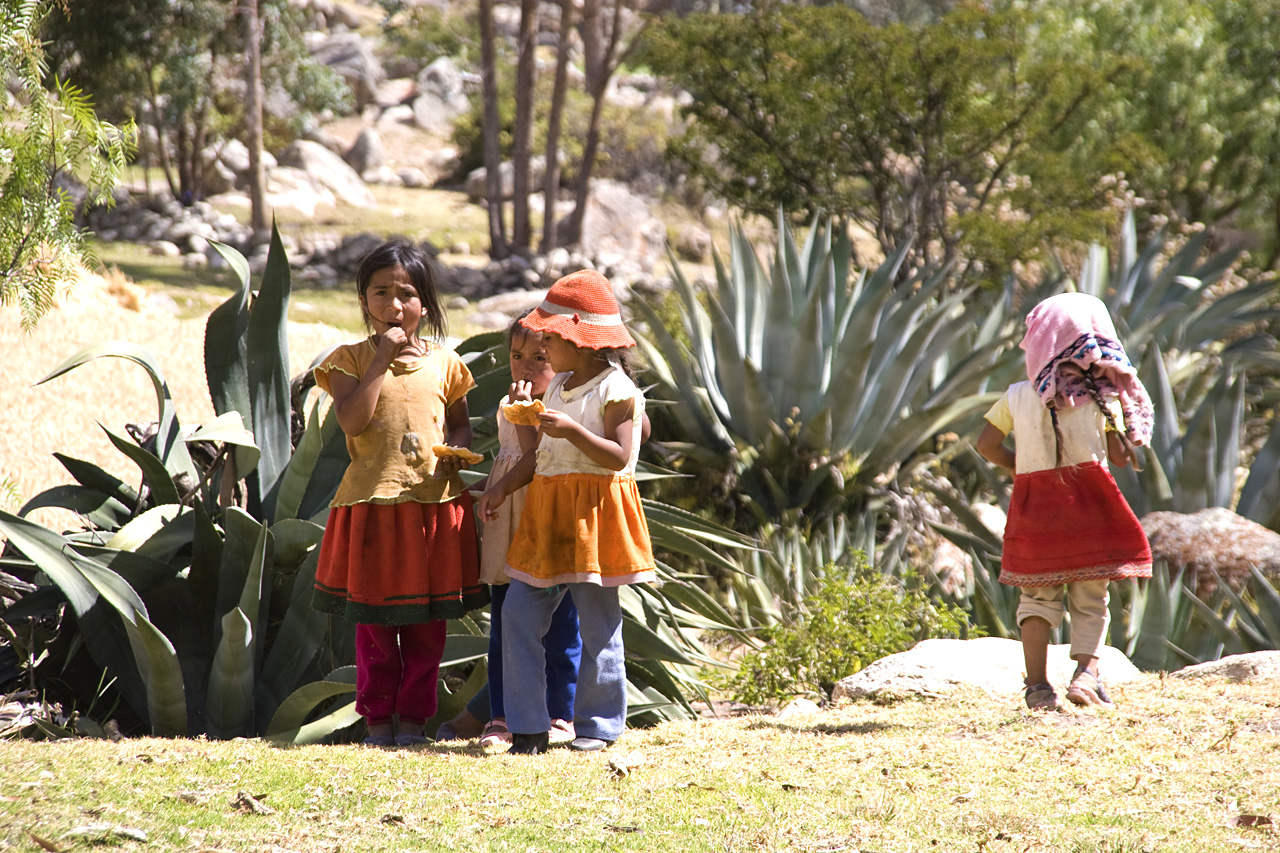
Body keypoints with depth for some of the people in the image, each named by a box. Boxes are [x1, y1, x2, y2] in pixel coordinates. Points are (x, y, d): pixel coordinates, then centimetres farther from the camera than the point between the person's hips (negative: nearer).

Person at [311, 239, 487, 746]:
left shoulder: (443, 362, 8)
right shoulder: (351, 359, -1)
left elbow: (460, 423, 18)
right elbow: (352, 420, -16)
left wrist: (457, 447, -5)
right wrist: (382, 358, -15)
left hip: (435, 503, 2)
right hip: (373, 504, -2)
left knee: (426, 624, 6)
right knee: (374, 623, 4)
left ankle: (412, 718, 15)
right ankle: (377, 719, 13)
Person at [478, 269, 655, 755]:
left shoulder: (617, 391, -10)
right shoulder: (558, 387, 15)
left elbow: (618, 456, -17)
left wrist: (572, 431, -27)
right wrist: (504, 487, 10)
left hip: (594, 513, -8)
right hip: (548, 514, 8)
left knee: (597, 622, 0)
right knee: (519, 614, -1)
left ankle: (599, 724, 12)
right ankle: (528, 727, 1)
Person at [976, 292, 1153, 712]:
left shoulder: (1018, 396, 2)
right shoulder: (1102, 396, -4)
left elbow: (987, 444, 4)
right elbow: (1119, 454, -6)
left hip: (1034, 503, 2)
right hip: (1088, 501, -2)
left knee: (1038, 597, 9)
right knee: (1090, 599, 6)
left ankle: (1037, 683, 0)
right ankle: (1087, 670, -14)